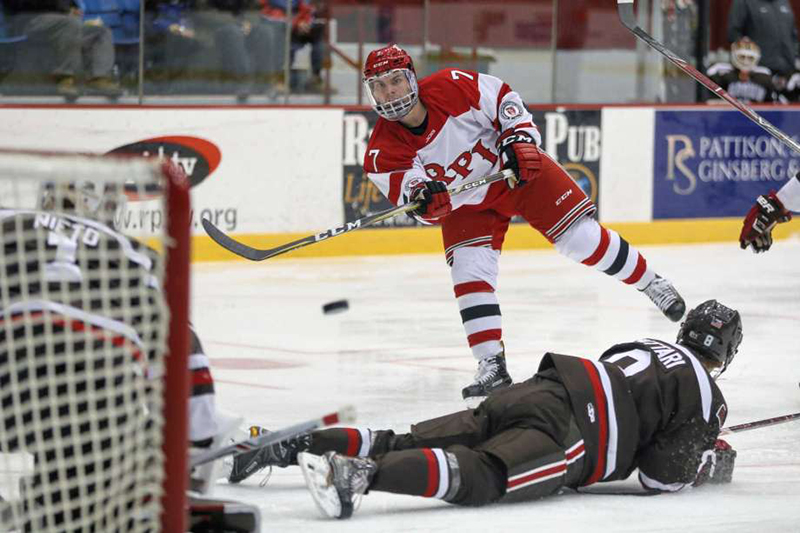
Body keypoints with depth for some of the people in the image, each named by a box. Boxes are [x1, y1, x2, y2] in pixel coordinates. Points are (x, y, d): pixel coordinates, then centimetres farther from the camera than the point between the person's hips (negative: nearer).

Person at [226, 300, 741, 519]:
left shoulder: (647, 348, 33)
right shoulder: (707, 396, 10)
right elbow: (662, 475, 3)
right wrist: (713, 462, 22)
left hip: (535, 389, 8)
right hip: (566, 430, -8)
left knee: (403, 446, 4)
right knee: (479, 476, -29)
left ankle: (297, 443, -11)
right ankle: (360, 473, -52)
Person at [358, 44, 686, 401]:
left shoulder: (450, 87, -25)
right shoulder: (383, 152, -20)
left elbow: (502, 97, -10)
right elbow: (417, 203, -25)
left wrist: (520, 137, -22)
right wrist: (426, 200, -48)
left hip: (518, 169, -2)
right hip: (465, 204, 2)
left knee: (581, 238, -2)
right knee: (469, 273, -16)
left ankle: (650, 282, 20)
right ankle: (492, 367, -9)